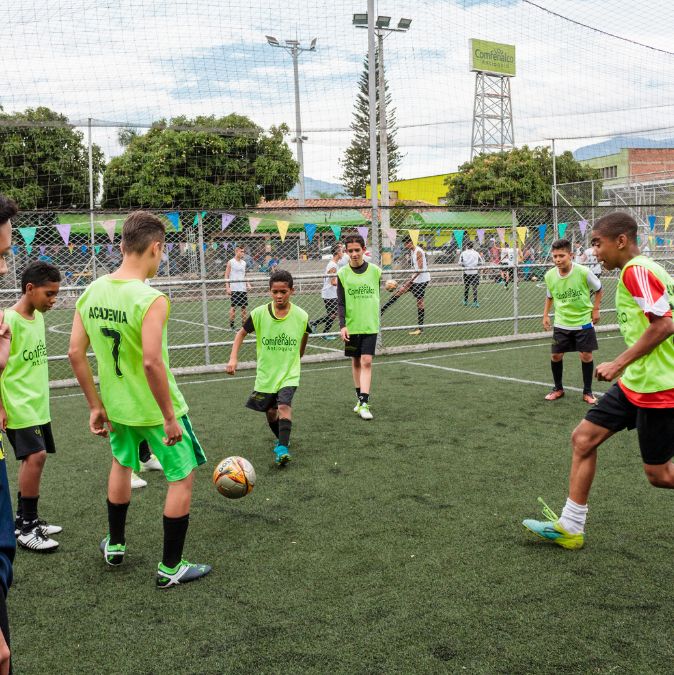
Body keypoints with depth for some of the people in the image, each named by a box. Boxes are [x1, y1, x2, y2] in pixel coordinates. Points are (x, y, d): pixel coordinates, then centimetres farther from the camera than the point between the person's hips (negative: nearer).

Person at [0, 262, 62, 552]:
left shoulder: (37, 317, 8)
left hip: (39, 405, 8)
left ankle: (24, 521, 23)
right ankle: (26, 529, -4)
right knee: (36, 455, -15)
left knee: (33, 458, 11)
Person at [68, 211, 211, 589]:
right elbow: (152, 363, -31)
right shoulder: (151, 299, -23)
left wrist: (96, 406, 8)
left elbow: (76, 353, 0)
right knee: (183, 476, 11)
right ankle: (170, 568, 19)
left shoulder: (92, 292, -3)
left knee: (122, 463, 31)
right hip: (155, 408, -7)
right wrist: (170, 417, -21)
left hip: (116, 406, 7)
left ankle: (115, 545, 45)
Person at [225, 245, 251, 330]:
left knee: (244, 307, 5)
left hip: (243, 289, 5)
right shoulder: (231, 262, -4)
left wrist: (248, 284, 7)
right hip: (234, 289, -5)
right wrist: (227, 288, -12)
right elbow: (226, 276, -5)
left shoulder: (244, 263, 13)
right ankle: (231, 325, 4)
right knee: (233, 307, -3)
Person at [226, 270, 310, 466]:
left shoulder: (301, 316, -10)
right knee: (271, 412, 14)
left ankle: (282, 448, -22)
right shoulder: (259, 313, -11)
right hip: (265, 374, 2)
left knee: (284, 405, -24)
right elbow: (242, 333, 3)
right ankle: (281, 439, 40)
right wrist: (233, 358, -8)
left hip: (289, 374, -2)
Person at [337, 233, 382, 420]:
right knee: (356, 362, 11)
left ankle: (364, 404, -12)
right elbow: (340, 303, -3)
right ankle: (360, 397, 26)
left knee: (366, 362, -10)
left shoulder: (375, 271, 0)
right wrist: (342, 325, -12)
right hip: (351, 326, 1)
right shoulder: (343, 274, -2)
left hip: (370, 325, -1)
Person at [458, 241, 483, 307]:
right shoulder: (476, 253, -1)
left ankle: (465, 301, 21)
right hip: (475, 272, -1)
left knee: (466, 287, 14)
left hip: (466, 272, 1)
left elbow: (460, 263, -7)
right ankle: (475, 302, -8)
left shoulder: (463, 253, -1)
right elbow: (481, 262, -2)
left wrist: (465, 265, 9)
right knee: (474, 287, 0)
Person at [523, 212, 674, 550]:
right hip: (634, 383, 10)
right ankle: (570, 527, 15)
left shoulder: (636, 271, -17)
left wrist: (618, 364, -19)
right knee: (583, 438, 8)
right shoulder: (641, 270, 13)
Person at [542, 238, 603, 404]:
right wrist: (546, 315, 5)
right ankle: (558, 389, 25)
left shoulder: (583, 272, -18)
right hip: (561, 323, 3)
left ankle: (587, 392, 16)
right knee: (556, 355, 4)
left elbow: (598, 289, 0)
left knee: (586, 355, -1)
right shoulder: (549, 275, -8)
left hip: (583, 322, -3)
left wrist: (595, 310, -3)